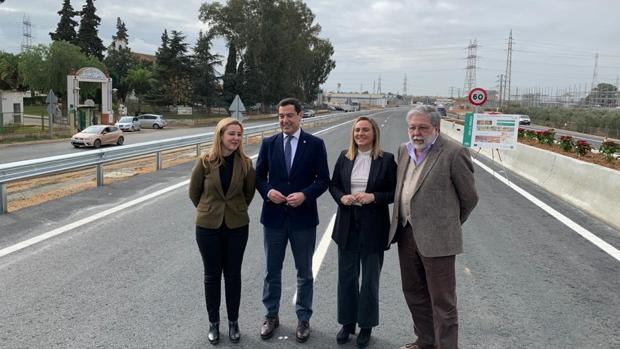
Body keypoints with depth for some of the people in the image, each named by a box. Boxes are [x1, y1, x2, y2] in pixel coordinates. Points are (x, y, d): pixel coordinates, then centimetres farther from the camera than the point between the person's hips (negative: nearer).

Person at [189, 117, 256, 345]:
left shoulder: (245, 163, -7)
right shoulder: (205, 162, -11)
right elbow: (194, 192, 2)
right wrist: (209, 210, 11)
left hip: (237, 226, 1)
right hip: (208, 227, -1)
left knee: (233, 275, 11)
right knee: (212, 275, 10)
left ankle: (233, 322, 26)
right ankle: (213, 323, 25)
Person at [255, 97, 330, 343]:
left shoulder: (315, 144, -5)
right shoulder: (269, 144, 2)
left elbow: (323, 180, -4)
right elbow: (258, 175, 7)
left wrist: (305, 195, -20)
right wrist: (267, 191, -13)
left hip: (303, 217, -2)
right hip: (274, 217, 2)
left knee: (304, 272, 11)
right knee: (272, 271, 14)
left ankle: (303, 319, 27)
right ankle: (271, 316, 31)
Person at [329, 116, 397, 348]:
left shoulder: (386, 159, -6)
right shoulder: (344, 157, 3)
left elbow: (395, 192, -5)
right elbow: (333, 185, 10)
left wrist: (373, 197, -20)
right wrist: (342, 197, -10)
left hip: (373, 227, -3)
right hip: (347, 225, 3)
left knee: (370, 279, 10)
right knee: (346, 277, 13)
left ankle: (366, 326, 27)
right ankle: (347, 322, 30)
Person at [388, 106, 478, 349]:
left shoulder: (454, 153, -12)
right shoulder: (404, 150, 9)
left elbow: (469, 197, -4)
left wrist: (449, 225, 8)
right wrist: (401, 224, 16)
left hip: (436, 237, -7)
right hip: (406, 233, 7)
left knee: (442, 301, 3)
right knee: (413, 293, 20)